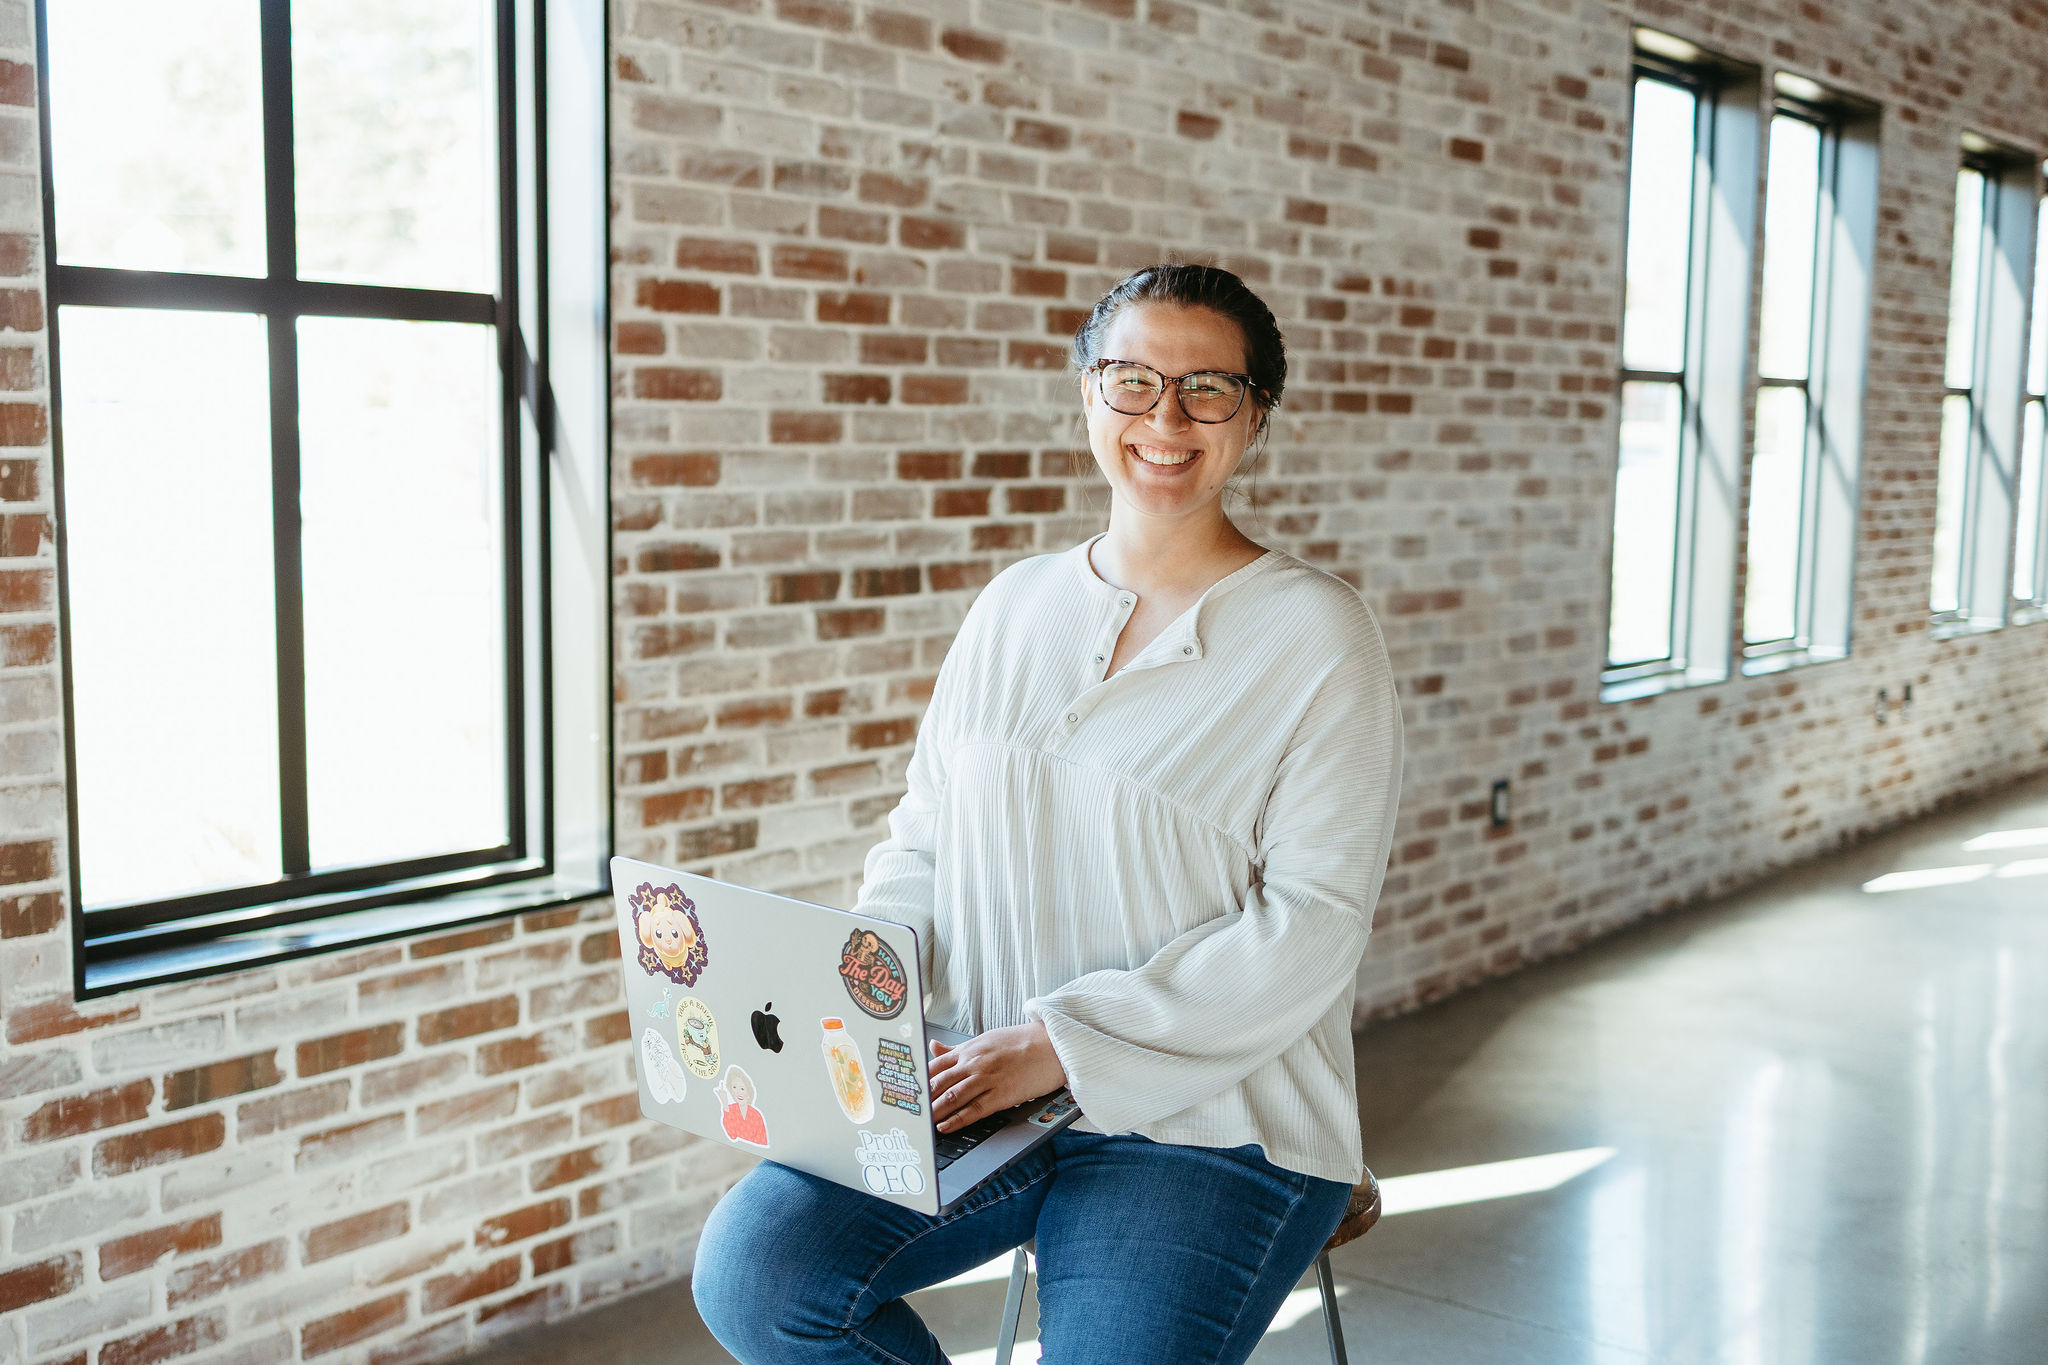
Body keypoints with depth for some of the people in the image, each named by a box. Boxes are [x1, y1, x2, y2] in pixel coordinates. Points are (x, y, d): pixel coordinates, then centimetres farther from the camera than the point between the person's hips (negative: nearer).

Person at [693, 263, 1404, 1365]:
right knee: (753, 1271, -15)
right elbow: (922, 839, 14)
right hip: (977, 1087, 4)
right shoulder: (1014, 605, 10)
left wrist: (1063, 1043, -18)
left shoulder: (1317, 636, -6)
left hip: (1203, 1120, -4)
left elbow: (1309, 926, -12)